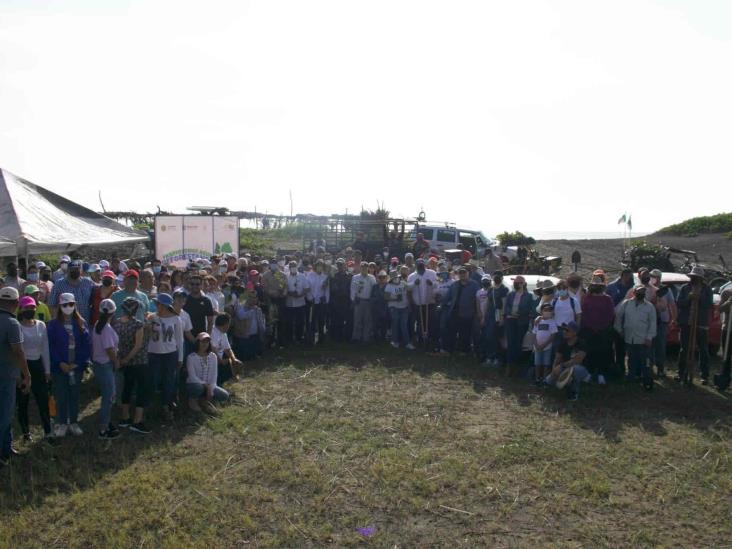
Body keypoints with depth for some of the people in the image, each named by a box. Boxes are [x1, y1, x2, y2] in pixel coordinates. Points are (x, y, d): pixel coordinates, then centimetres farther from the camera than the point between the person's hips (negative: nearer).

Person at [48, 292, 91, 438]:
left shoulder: (81, 323, 2)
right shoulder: (53, 324, -3)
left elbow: (87, 344, -1)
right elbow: (50, 346, -7)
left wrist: (78, 362, -9)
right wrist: (60, 363, -13)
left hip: (77, 366, 2)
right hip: (59, 366, -2)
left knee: (74, 395, 10)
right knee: (61, 396, 5)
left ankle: (73, 423, 22)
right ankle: (61, 423, 18)